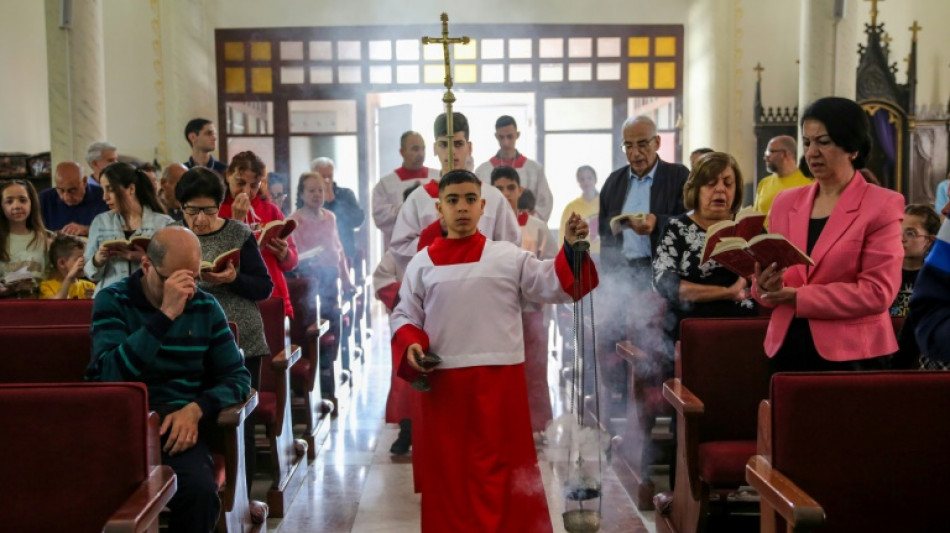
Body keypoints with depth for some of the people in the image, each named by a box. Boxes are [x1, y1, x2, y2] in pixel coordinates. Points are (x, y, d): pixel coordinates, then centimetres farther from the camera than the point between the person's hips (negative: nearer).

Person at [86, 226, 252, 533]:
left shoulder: (205, 307, 11)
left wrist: (196, 409, -10)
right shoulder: (112, 301, 2)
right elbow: (110, 375, -14)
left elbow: (238, 376, 10)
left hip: (181, 422, 2)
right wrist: (165, 315, -21)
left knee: (200, 490, -31)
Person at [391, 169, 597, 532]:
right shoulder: (422, 262, 7)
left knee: (497, 468, 6)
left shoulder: (509, 256, 4)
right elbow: (404, 315, 10)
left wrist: (571, 250, -17)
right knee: (447, 470, 9)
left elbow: (554, 286, -2)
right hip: (443, 384, 1)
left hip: (499, 382, -1)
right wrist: (410, 345, -10)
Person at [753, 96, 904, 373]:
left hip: (851, 355, -4)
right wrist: (767, 285, -10)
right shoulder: (786, 202, 10)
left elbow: (878, 291, -12)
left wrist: (799, 297, -17)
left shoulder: (882, 205, -4)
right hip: (786, 348, 4)